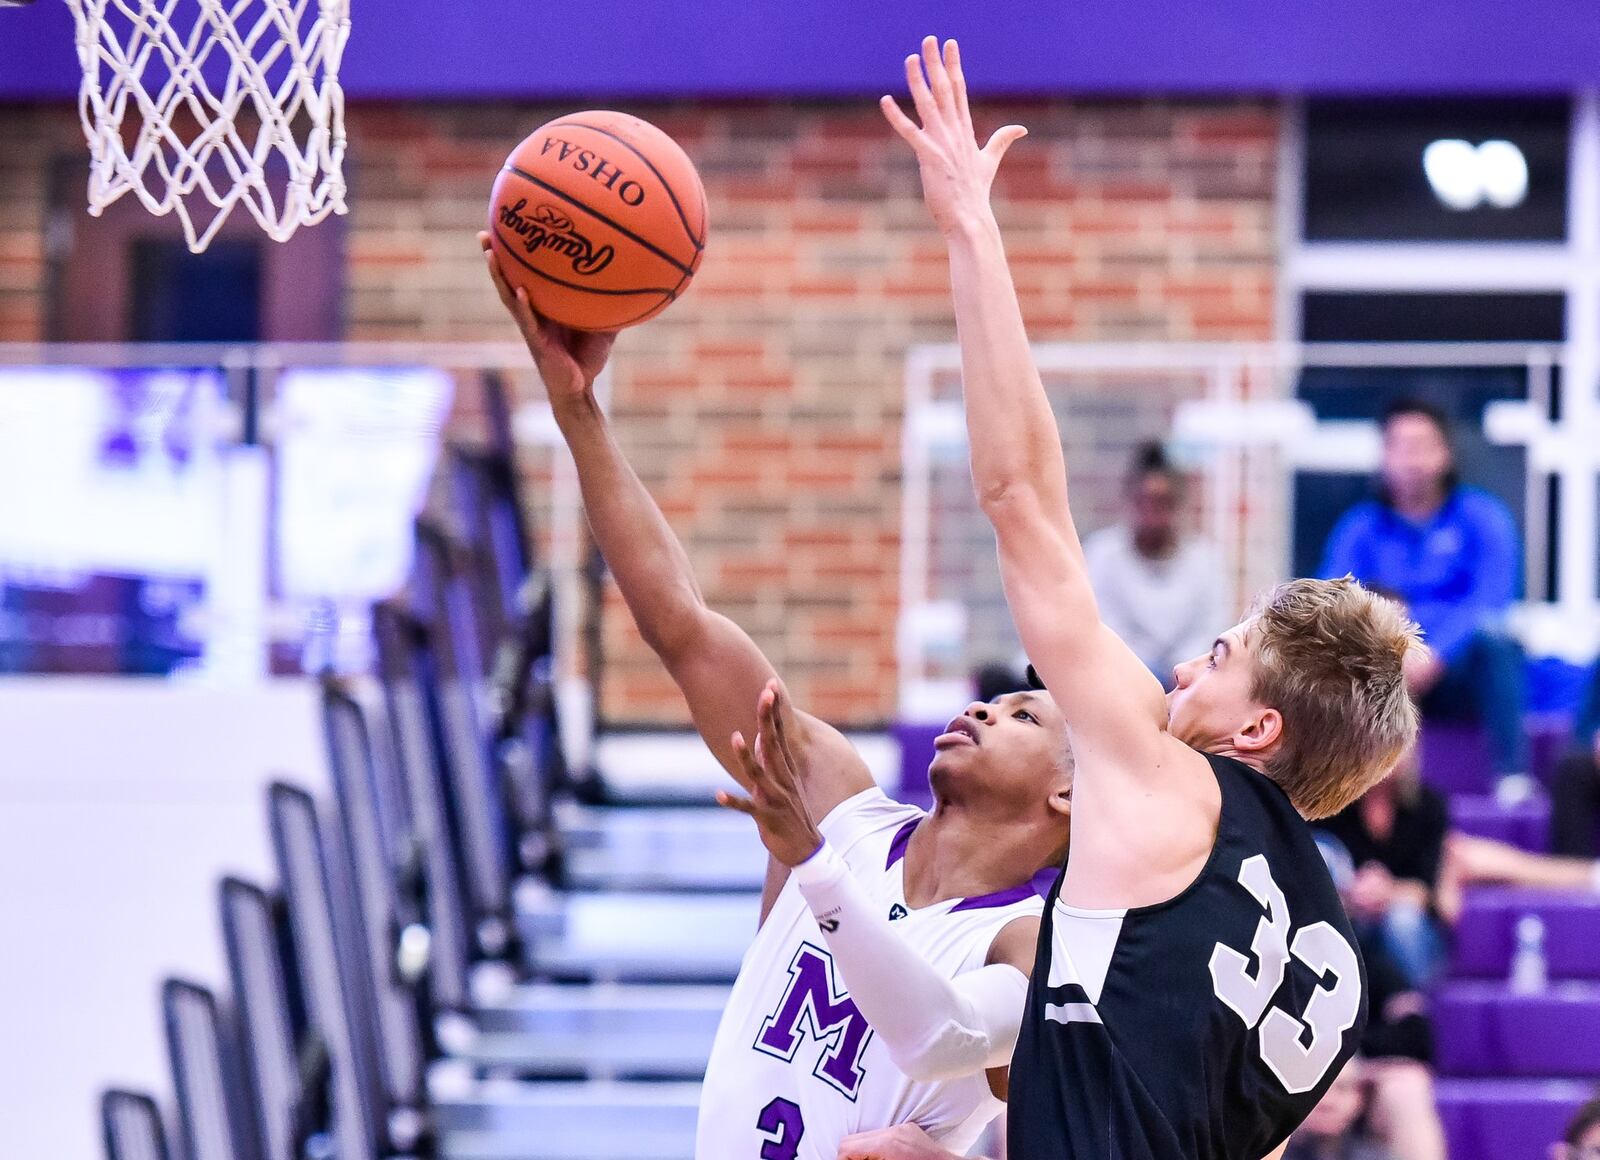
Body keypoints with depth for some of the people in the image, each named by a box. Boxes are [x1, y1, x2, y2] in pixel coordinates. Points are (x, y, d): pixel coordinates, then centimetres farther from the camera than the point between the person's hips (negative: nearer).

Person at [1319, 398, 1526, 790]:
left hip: (1460, 670, -2)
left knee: (1491, 630, -34)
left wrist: (1435, 657, -27)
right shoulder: (1360, 527, 7)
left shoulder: (1482, 516, 1)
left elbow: (1490, 602, -12)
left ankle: (1512, 773, -35)